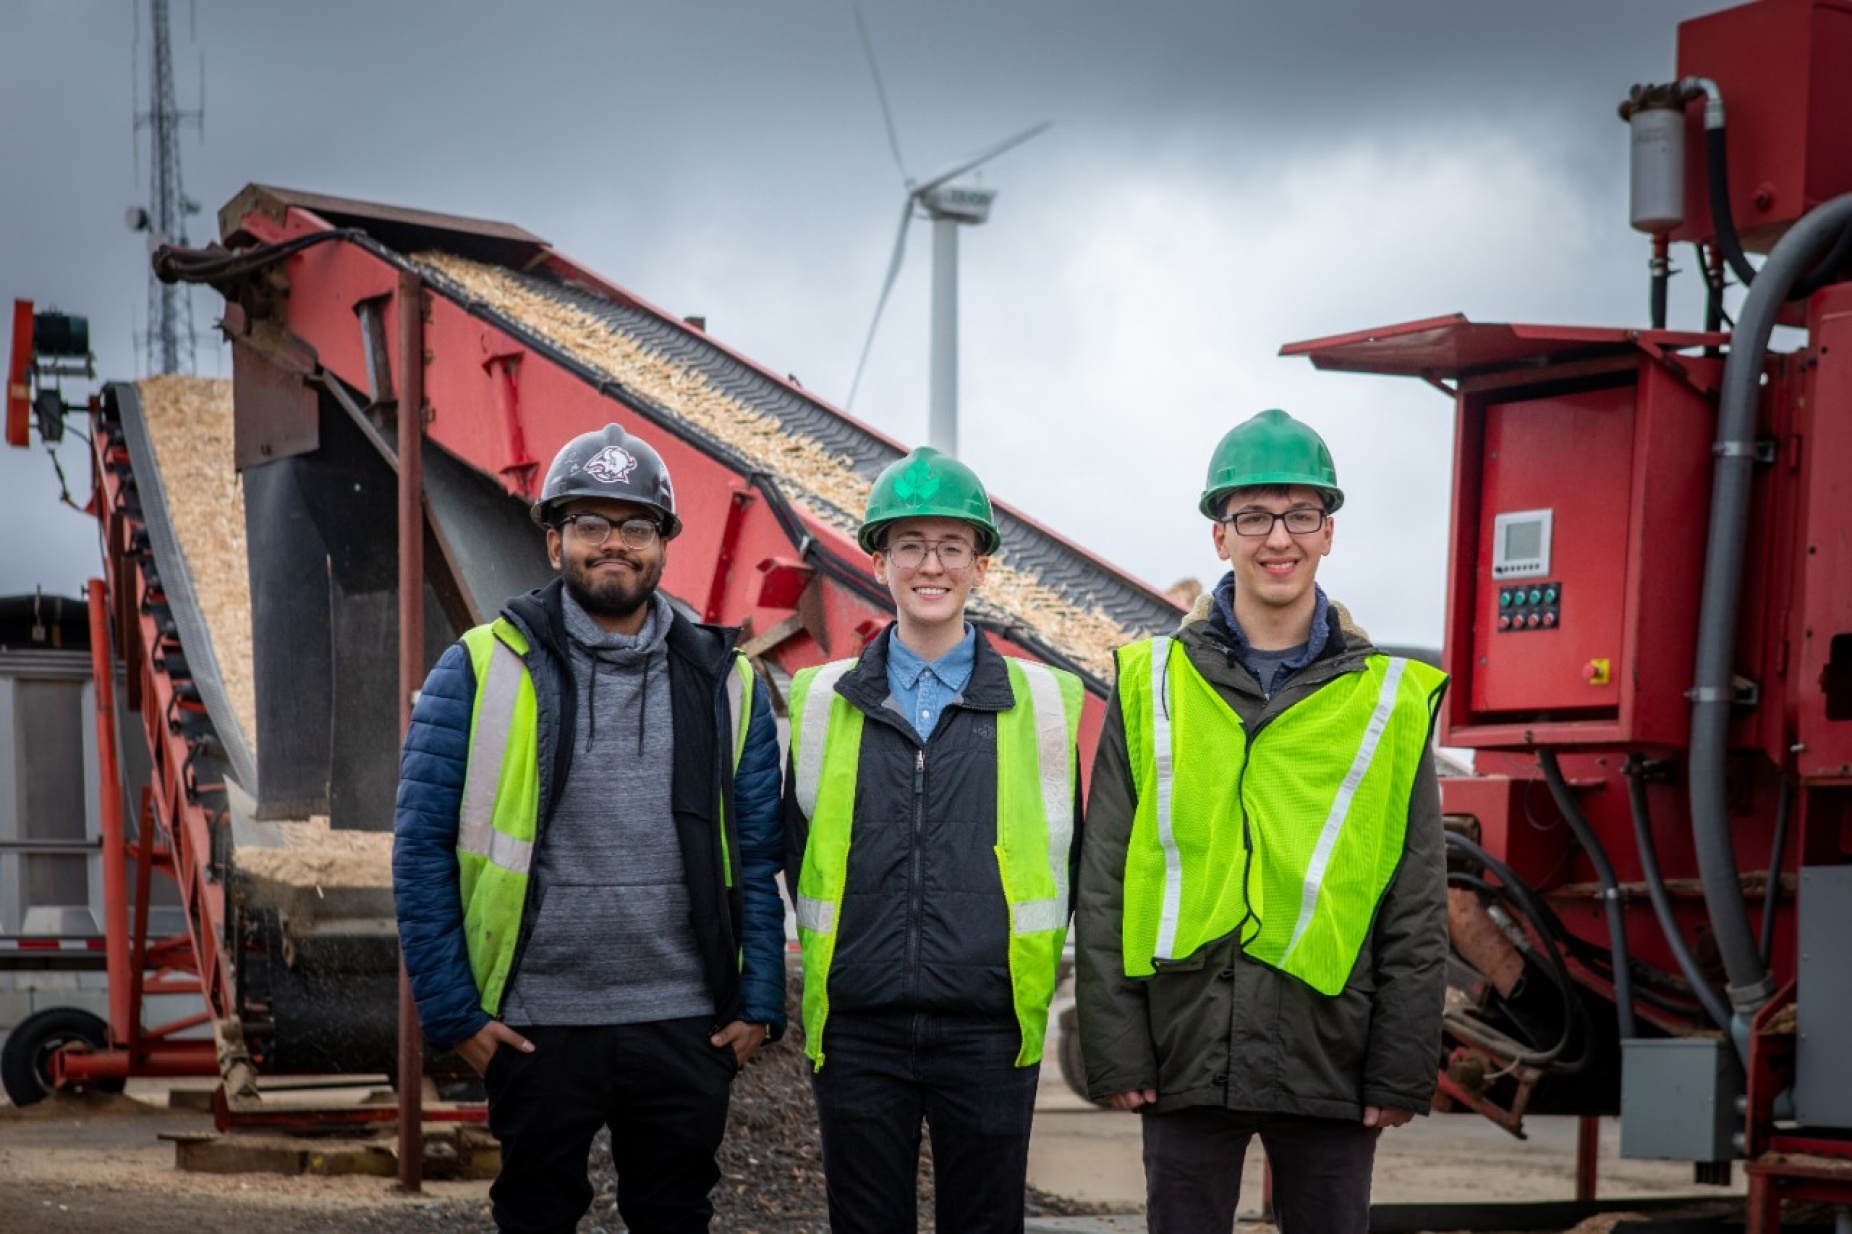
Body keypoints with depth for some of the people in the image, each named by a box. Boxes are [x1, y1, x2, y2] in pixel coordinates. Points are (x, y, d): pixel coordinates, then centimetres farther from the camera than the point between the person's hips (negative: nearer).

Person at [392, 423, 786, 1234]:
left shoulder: (723, 683, 6)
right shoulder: (481, 672, -1)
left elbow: (759, 857, 8)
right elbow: (421, 848, -2)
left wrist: (760, 1003, 1)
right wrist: (452, 1011, -6)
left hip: (684, 1031, 2)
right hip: (536, 1028, -2)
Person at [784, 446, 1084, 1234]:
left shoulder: (1043, 703, 4)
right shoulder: (820, 702, 6)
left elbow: (1064, 858, 10)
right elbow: (796, 851, 13)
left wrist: (1032, 966, 7)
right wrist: (831, 964, 9)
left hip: (990, 1030, -1)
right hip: (856, 1030, 1)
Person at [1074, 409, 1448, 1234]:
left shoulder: (1389, 700, 4)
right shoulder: (1150, 686, 4)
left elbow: (1417, 913, 4)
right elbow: (1104, 890, 3)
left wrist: (1403, 1070, -1)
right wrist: (1113, 1048, -3)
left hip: (1329, 1063, 0)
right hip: (1186, 1057, 0)